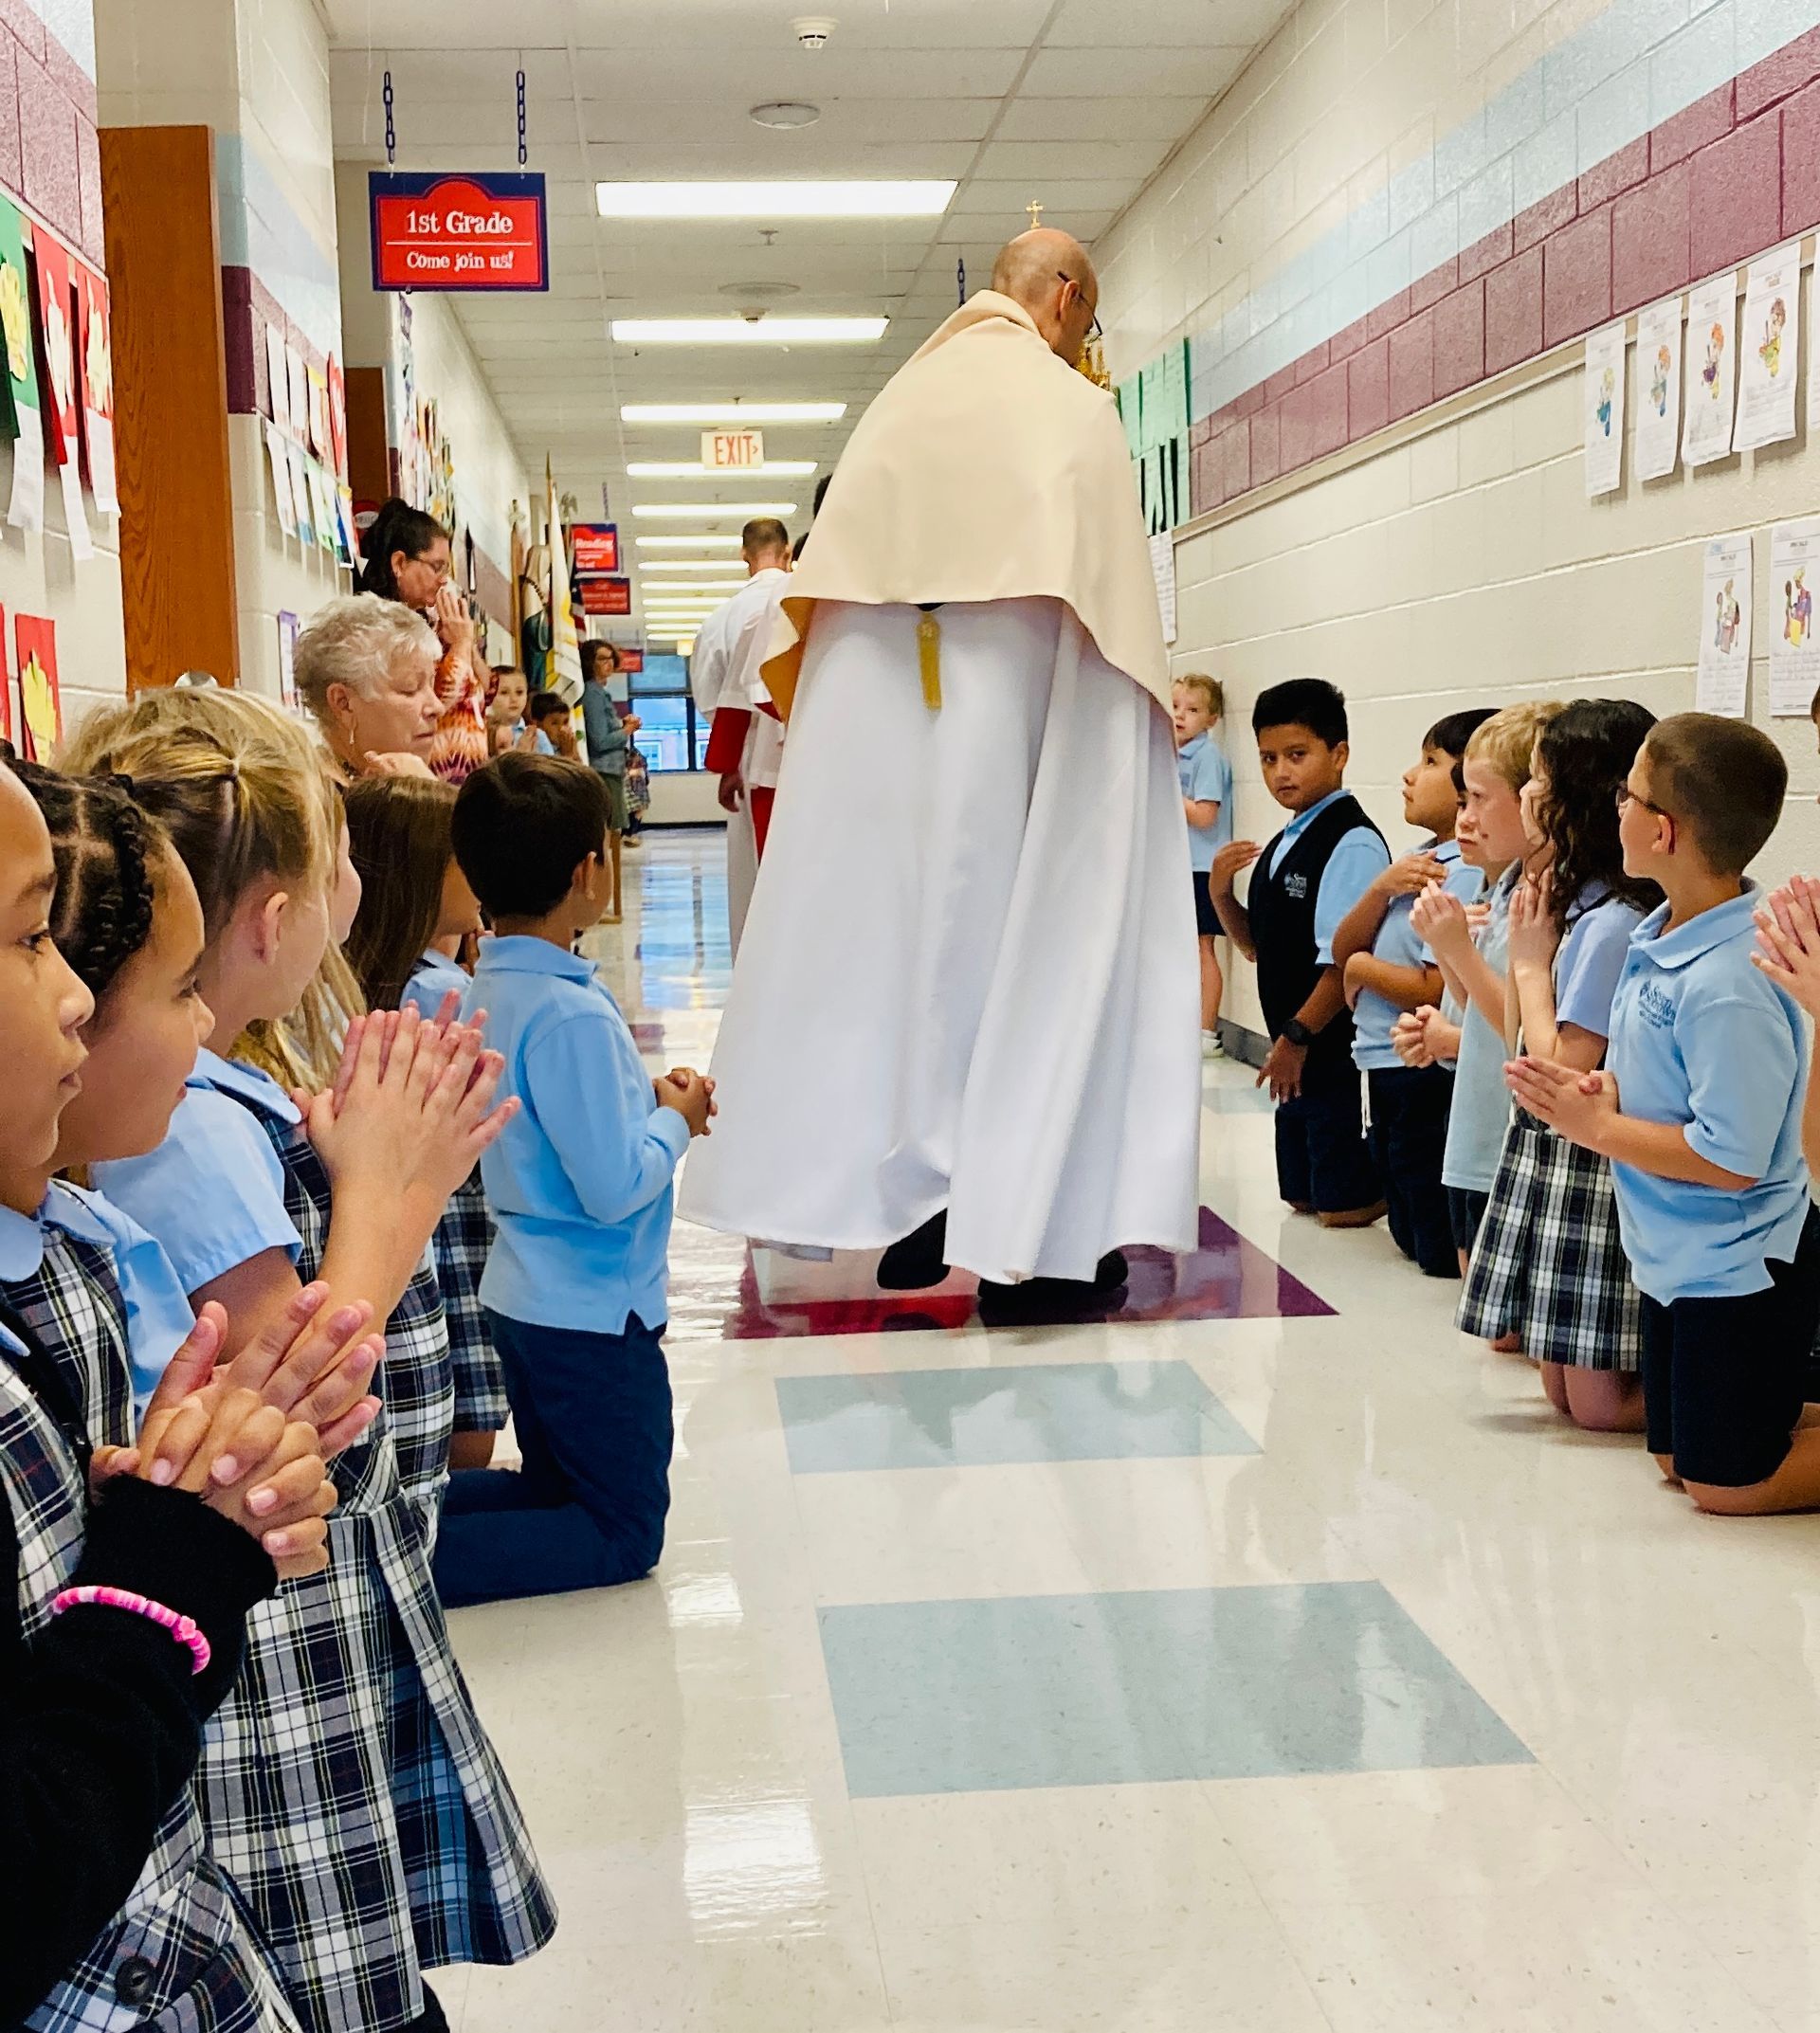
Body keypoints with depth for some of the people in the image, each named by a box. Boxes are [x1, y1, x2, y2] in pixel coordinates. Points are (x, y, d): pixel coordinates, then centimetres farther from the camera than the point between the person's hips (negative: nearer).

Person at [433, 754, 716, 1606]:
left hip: (525, 1295, 9)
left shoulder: (489, 987, 3)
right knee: (624, 1536, 5)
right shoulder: (571, 1014, -25)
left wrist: (644, 1100, 4)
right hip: (594, 1310, -9)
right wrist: (673, 1122, -8)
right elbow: (614, 1189, -24)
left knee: (556, 1491, 25)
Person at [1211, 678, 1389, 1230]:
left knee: (1343, 1209, 0)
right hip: (1295, 1054, 9)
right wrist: (1221, 892, 3)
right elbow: (1255, 945, 19)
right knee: (1302, 1199, 18)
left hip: (1337, 1053, -9)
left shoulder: (1353, 843, -17)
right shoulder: (1285, 843, 13)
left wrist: (1297, 1036, -19)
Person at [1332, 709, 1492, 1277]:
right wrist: (1382, 887, -9)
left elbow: (1437, 991, -26)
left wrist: (1364, 968, -7)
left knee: (1442, 1253, 2)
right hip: (1392, 1068, 10)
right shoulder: (1419, 861, 10)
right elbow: (1342, 951, 8)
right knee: (1410, 1236, 20)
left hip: (1428, 1074, -10)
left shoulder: (1467, 876, -20)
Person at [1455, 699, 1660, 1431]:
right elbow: (1519, 1040, 13)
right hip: (1549, 1151, 9)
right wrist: (1526, 941, 4)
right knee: (1562, 1390, 15)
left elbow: (1561, 1072, -20)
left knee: (1600, 1403, 0)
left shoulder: (1612, 924, -21)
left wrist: (1531, 963, -10)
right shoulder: (1576, 902, 7)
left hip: (1589, 1163, -9)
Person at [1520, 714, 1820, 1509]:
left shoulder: (1730, 985, -28)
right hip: (1676, 1258, 9)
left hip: (1737, 1268, -9)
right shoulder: (1659, 937, 1)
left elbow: (1731, 1159, -28)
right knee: (1674, 1462, 20)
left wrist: (1599, 1127, -19)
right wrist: (1605, 1092, -5)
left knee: (1726, 1486, 4)